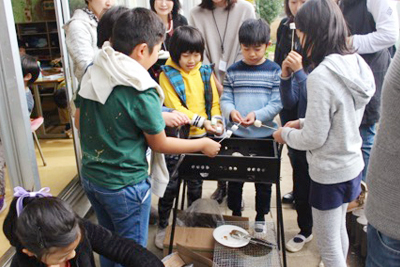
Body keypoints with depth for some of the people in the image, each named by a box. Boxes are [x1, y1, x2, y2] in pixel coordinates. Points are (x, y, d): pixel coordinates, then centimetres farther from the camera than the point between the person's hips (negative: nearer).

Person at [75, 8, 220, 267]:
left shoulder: (91, 73, -4)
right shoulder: (141, 92, -24)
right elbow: (159, 144, -13)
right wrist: (204, 144, 0)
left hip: (90, 175, 7)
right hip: (124, 185, -7)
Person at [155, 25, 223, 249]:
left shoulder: (206, 72, 4)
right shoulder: (167, 75, -9)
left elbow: (214, 101, 5)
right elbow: (175, 106, -17)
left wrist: (216, 120, -13)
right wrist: (201, 121, -25)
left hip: (200, 138, 4)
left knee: (196, 183, 17)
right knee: (171, 185, 6)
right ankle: (163, 226, 24)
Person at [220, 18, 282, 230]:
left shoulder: (274, 71, -2)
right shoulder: (233, 71, 3)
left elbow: (277, 103, -7)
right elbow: (225, 99, 1)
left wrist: (257, 115, -23)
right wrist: (231, 111, -20)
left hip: (264, 134, -1)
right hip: (236, 134, 1)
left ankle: (260, 216, 32)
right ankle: (235, 213, 32)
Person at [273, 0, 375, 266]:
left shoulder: (321, 76, -27)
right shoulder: (357, 65, -2)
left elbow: (314, 138, -21)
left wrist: (286, 134, -3)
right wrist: (303, 123, 9)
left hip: (330, 174, -8)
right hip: (352, 165, 8)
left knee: (329, 245, 11)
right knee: (339, 231, 28)